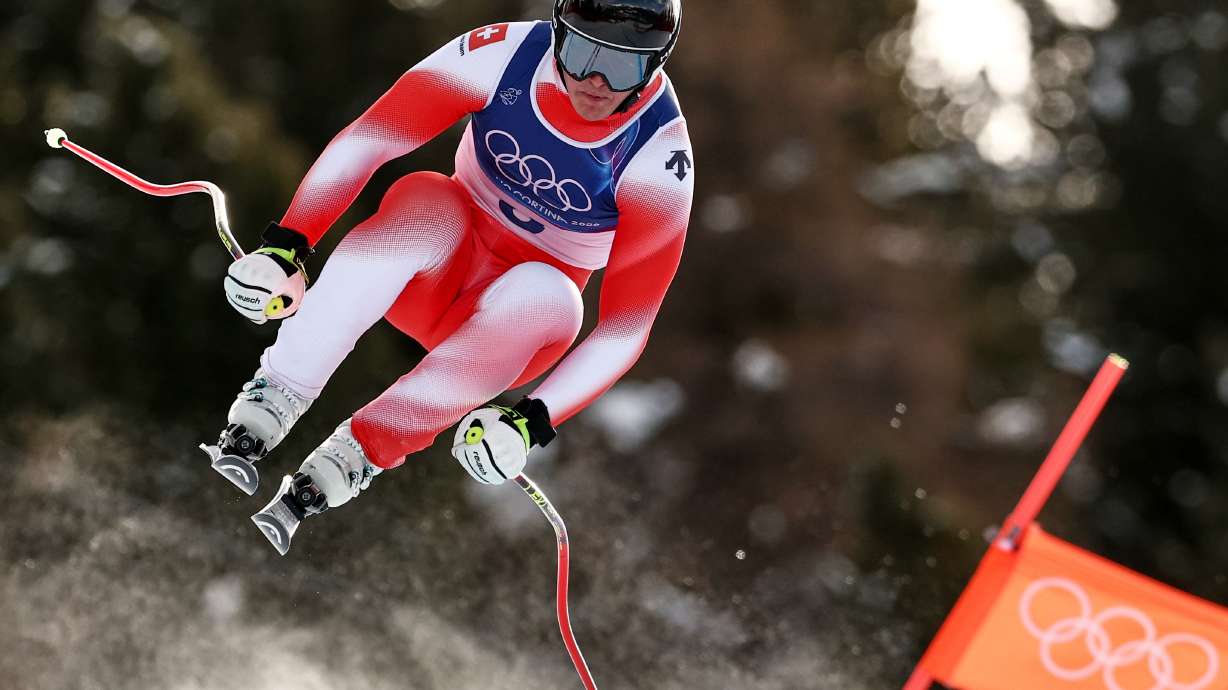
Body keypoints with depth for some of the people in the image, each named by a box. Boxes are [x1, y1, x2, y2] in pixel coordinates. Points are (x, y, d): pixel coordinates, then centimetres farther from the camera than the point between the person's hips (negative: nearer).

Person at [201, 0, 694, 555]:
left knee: (544, 296, -36)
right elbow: (365, 139, -21)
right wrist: (286, 242, -34)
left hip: (514, 331, -1)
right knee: (426, 200, -32)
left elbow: (626, 328, -21)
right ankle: (265, 407, -36)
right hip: (434, 277, 1)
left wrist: (533, 421, -34)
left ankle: (333, 472, -36)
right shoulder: (505, 55, -19)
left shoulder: (658, 159, -22)